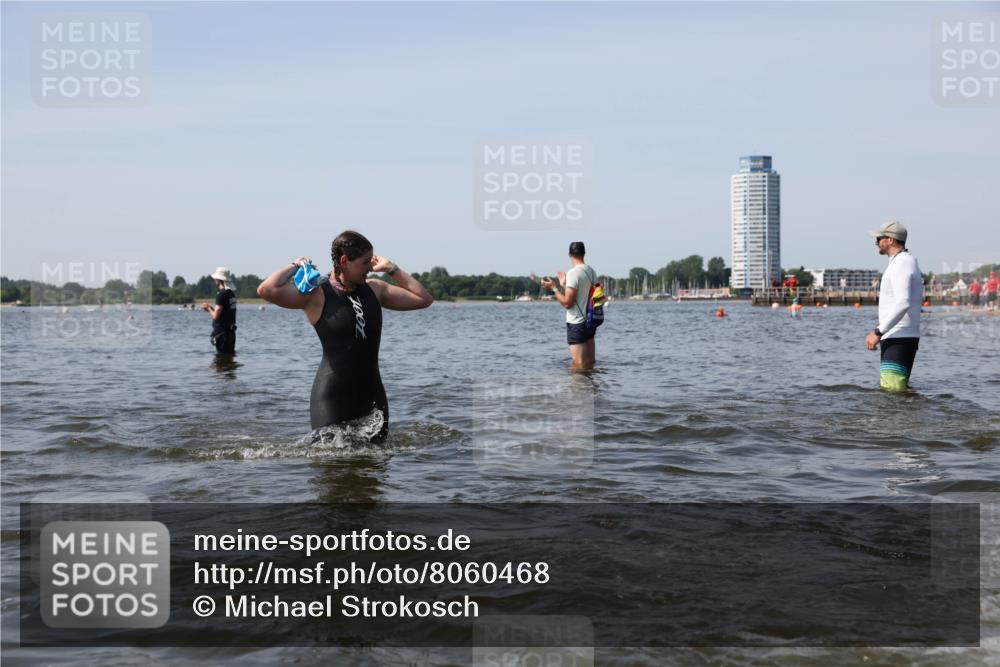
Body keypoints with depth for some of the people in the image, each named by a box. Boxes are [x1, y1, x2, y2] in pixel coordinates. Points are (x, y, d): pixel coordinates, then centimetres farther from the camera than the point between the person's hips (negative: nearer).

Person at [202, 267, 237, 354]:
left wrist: (209, 309, -1)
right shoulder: (231, 293, 10)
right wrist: (211, 308, 15)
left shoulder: (221, 294, -17)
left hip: (222, 331, -9)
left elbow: (215, 316, -20)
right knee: (230, 353, 15)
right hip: (230, 330, 9)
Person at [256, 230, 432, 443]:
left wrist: (391, 269, 8)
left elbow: (423, 299, 12)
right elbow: (266, 290, -23)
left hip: (371, 393, 5)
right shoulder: (316, 294, -10)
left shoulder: (375, 289, 7)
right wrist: (296, 266, -8)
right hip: (333, 397, -5)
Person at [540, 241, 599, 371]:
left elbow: (567, 303, -19)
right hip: (590, 322, 8)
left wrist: (553, 289, -8)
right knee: (590, 362, 13)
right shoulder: (592, 272, 8)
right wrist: (564, 285, 26)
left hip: (576, 324, -8)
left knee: (578, 365, -5)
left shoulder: (573, 273, -16)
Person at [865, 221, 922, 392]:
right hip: (906, 337, 11)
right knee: (899, 389, 14)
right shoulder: (909, 261, 19)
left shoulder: (901, 264, -14)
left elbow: (903, 303, -27)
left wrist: (878, 332, -27)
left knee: (892, 391, -17)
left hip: (898, 339, -11)